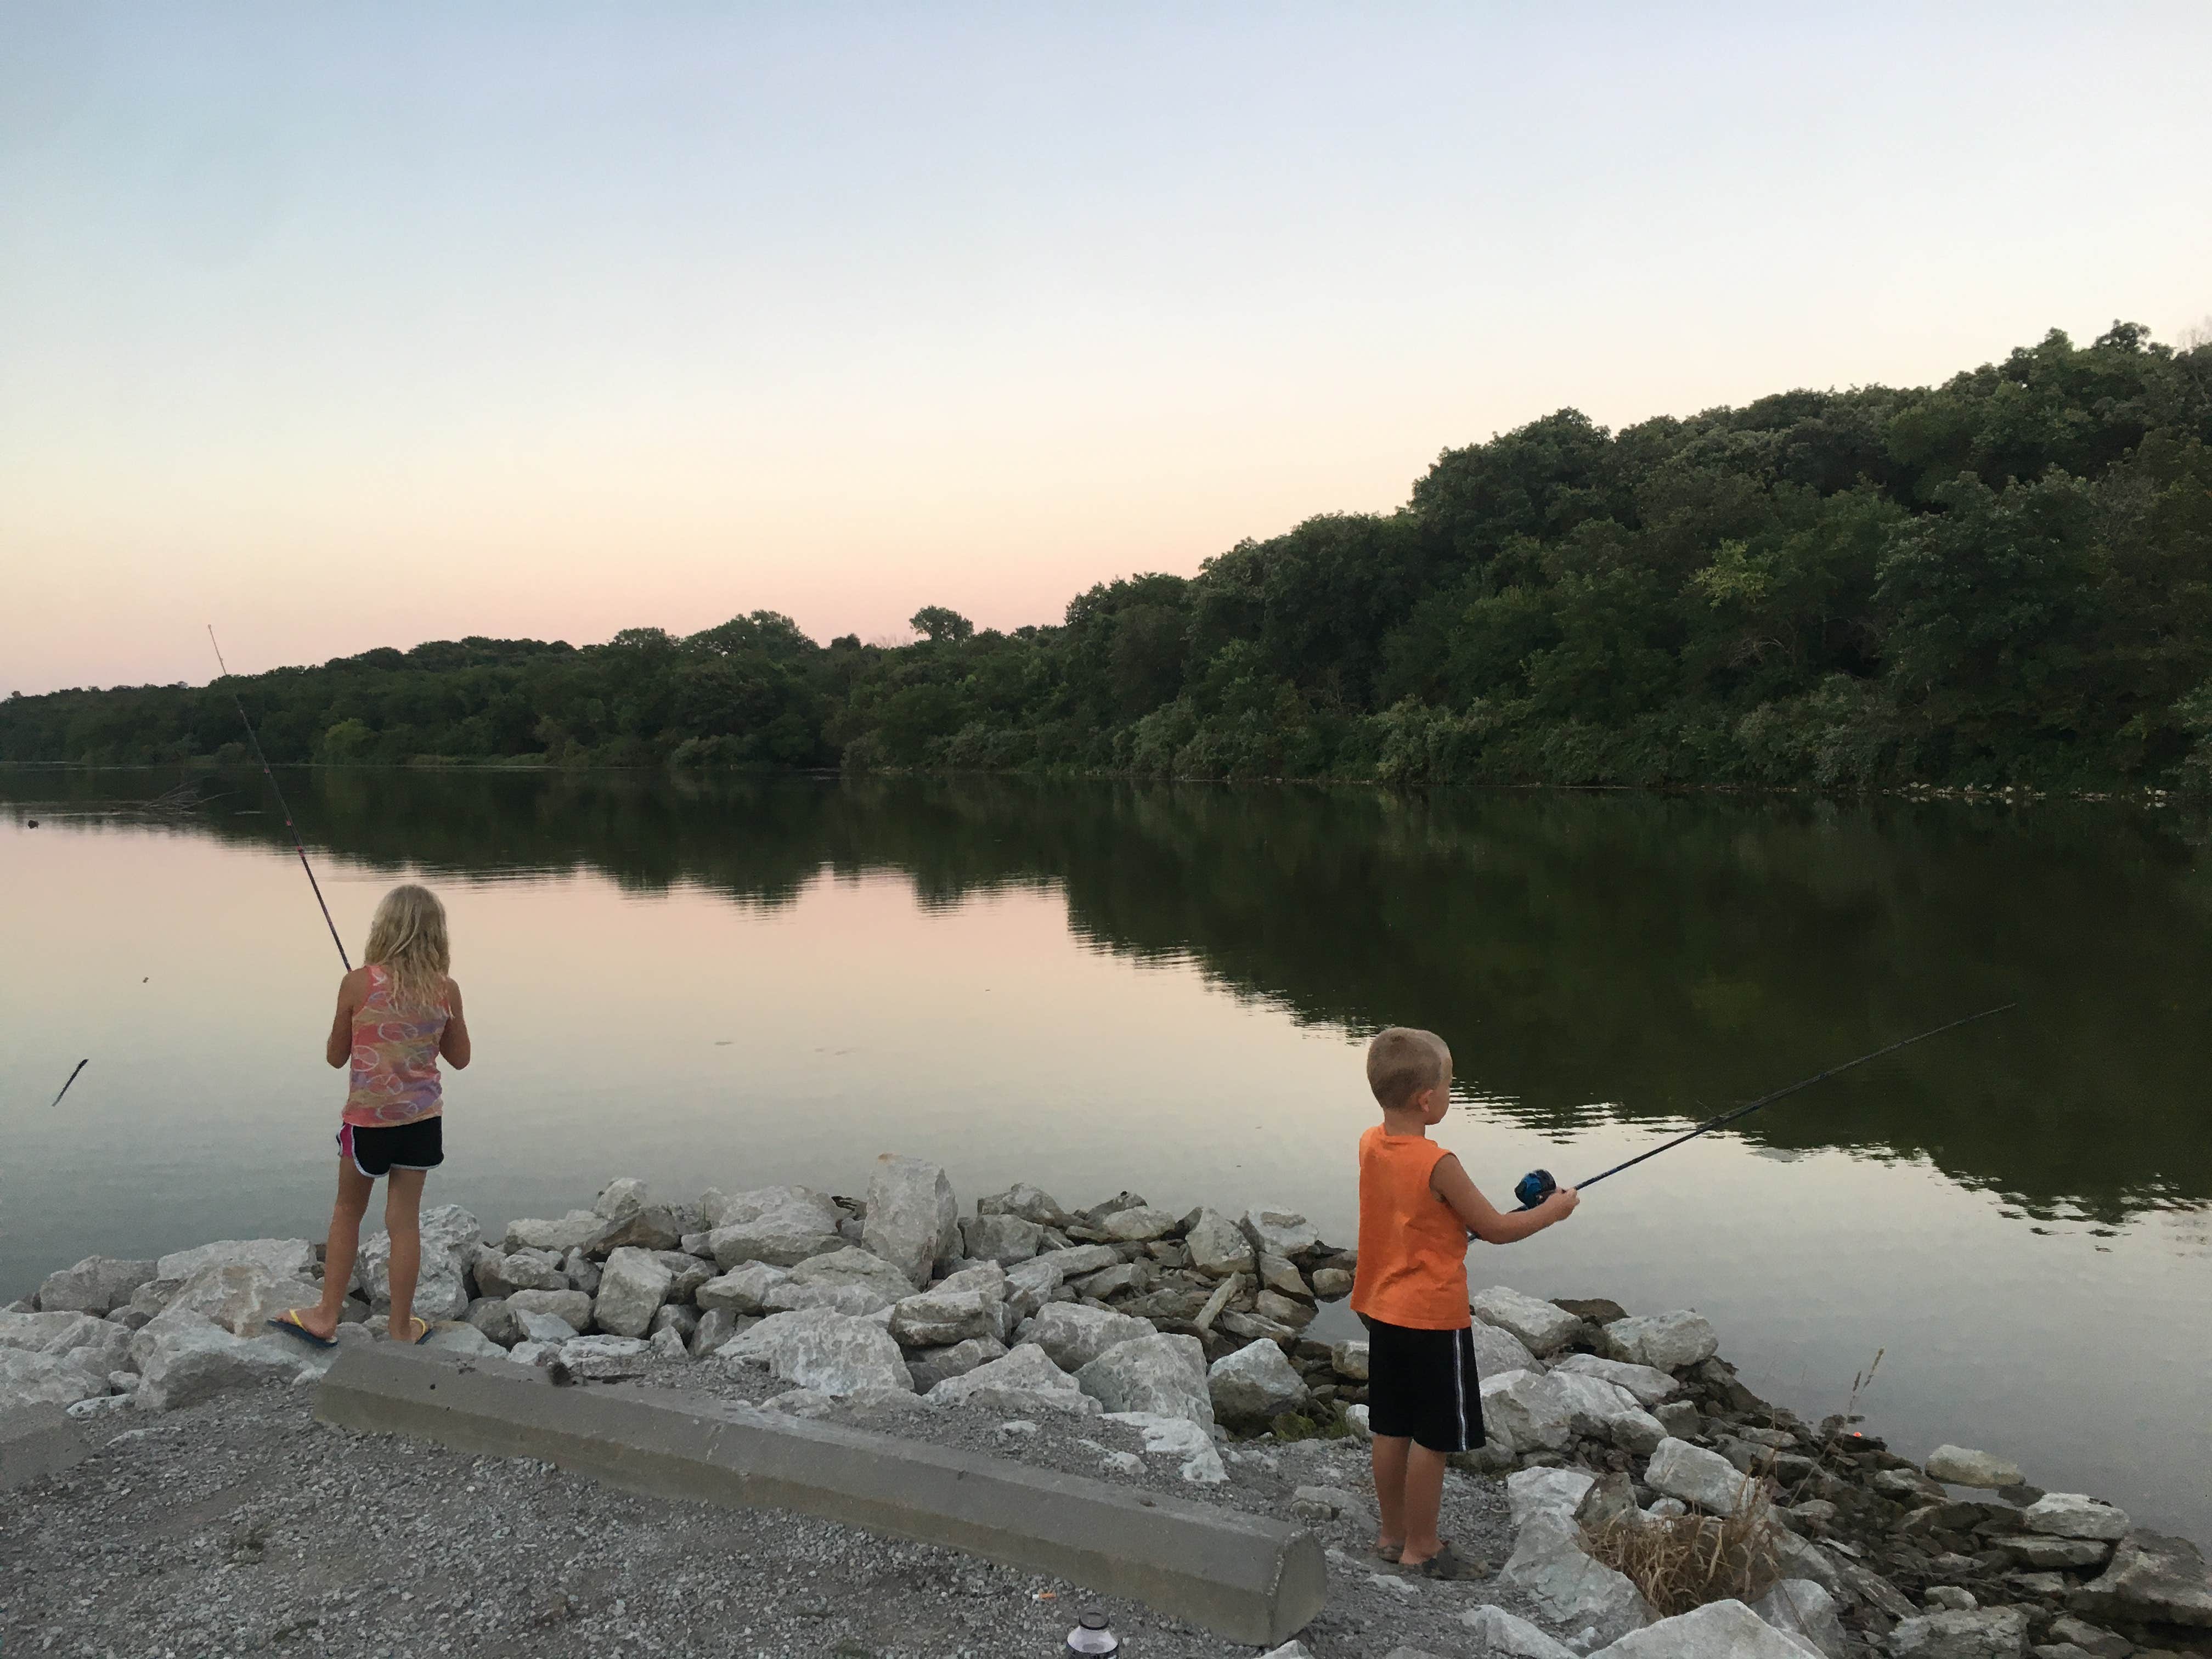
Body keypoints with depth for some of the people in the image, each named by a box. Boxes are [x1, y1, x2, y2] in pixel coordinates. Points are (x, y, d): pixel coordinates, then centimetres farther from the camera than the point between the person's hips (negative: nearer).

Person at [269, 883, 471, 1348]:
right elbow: (460, 1058, 6)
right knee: (405, 1219, 10)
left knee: (347, 1213, 18)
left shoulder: (358, 984, -12)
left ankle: (325, 1318, 27)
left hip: (368, 1118, -2)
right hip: (422, 1117, 2)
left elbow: (335, 1056, -1)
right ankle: (401, 1326, 19)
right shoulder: (446, 990, -6)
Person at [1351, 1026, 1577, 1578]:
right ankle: (1420, 1547, 16)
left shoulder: (1371, 1145, -1)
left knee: (1391, 1428, 17)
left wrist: (1464, 1218, 10)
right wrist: (1553, 1210, -1)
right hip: (1433, 1318, -7)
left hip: (1383, 1310, 7)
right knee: (1432, 1438, 6)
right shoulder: (1437, 1164, -23)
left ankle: (1393, 1533, 29)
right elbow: (1494, 1229, -14)